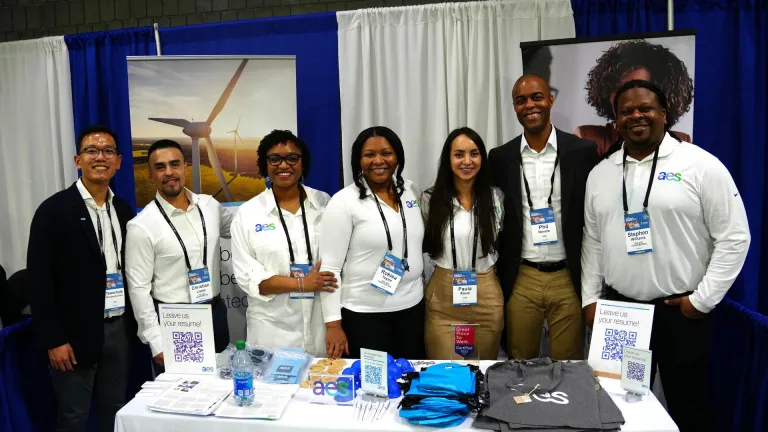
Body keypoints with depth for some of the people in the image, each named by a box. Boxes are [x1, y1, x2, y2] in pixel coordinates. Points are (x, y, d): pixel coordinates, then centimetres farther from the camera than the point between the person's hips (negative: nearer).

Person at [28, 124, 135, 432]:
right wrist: (53, 340, -13)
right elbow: (39, 280, -11)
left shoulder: (124, 211, 7)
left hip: (118, 330, 5)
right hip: (75, 333, -5)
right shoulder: (54, 210, -10)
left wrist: (132, 324, 8)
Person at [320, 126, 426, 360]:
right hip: (364, 313, -5)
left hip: (412, 307, 5)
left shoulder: (412, 191, 3)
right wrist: (333, 323, -14)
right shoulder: (344, 202, -12)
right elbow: (329, 266, -13)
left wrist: (421, 289, 14)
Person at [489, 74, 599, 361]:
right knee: (520, 365, 14)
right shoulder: (500, 157, 2)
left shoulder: (583, 151, -3)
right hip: (520, 280, 1)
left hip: (568, 278, -1)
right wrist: (497, 278, 4)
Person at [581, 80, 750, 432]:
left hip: (680, 311, -3)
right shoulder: (600, 173, 7)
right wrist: (590, 298, 7)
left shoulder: (701, 165, -7)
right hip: (618, 309, 4)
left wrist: (702, 299, -10)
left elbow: (734, 237, -7)